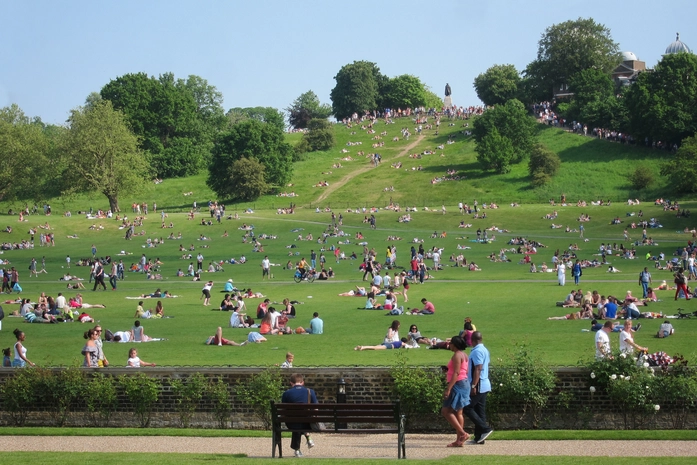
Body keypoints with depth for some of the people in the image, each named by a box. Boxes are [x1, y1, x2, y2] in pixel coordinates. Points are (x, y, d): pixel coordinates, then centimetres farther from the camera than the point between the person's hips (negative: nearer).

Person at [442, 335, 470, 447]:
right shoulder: (464, 355, 15)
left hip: (457, 384, -10)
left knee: (446, 411, -7)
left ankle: (463, 434, -14)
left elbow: (456, 372, -22)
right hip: (464, 383, 10)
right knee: (458, 413, 10)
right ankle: (459, 440, 9)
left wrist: (448, 388, -25)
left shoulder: (457, 355, -14)